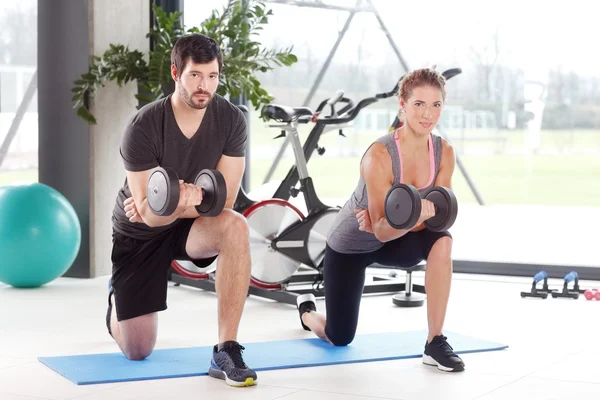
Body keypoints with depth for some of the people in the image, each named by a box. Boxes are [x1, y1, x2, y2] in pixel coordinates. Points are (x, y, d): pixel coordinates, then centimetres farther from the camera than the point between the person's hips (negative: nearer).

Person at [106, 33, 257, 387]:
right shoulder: (144, 127, -27)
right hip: (140, 234, -1)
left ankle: (226, 352, -30)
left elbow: (223, 202, -19)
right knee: (137, 351, 4)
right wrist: (178, 201, -48)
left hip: (193, 226, 1)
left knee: (235, 228, -36)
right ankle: (118, 298, 42)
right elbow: (148, 213, -27)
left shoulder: (231, 120, -20)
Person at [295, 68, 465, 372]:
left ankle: (435, 342, -22)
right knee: (339, 338, 8)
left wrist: (386, 222, -35)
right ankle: (306, 309, 45)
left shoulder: (444, 153, -17)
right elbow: (382, 230, -31)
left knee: (441, 241, -31)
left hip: (395, 240, 4)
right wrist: (415, 214, -52)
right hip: (351, 244, -3)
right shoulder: (379, 155, -33)